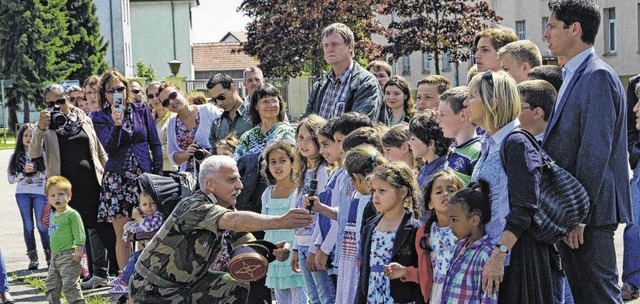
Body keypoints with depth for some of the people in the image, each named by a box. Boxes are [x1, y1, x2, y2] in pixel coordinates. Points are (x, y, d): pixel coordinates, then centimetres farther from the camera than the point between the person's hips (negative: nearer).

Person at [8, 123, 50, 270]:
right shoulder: (15, 156, 6)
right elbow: (11, 178, 2)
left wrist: (37, 173, -18)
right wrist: (24, 172, -13)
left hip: (40, 193, -3)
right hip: (22, 194, 3)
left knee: (42, 225, -4)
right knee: (28, 226, 5)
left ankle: (50, 256, 7)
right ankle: (32, 257, 11)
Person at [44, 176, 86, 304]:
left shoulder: (72, 214, -12)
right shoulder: (54, 216, 14)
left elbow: (79, 234, -16)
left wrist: (78, 251, -22)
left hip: (69, 256, -9)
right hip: (55, 256, 9)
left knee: (70, 284, -10)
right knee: (51, 283, 14)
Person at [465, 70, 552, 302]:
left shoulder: (517, 144, -14)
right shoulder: (489, 143, 13)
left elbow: (523, 209, -20)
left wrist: (499, 255, -26)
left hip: (516, 253, -8)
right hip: (487, 246, 8)